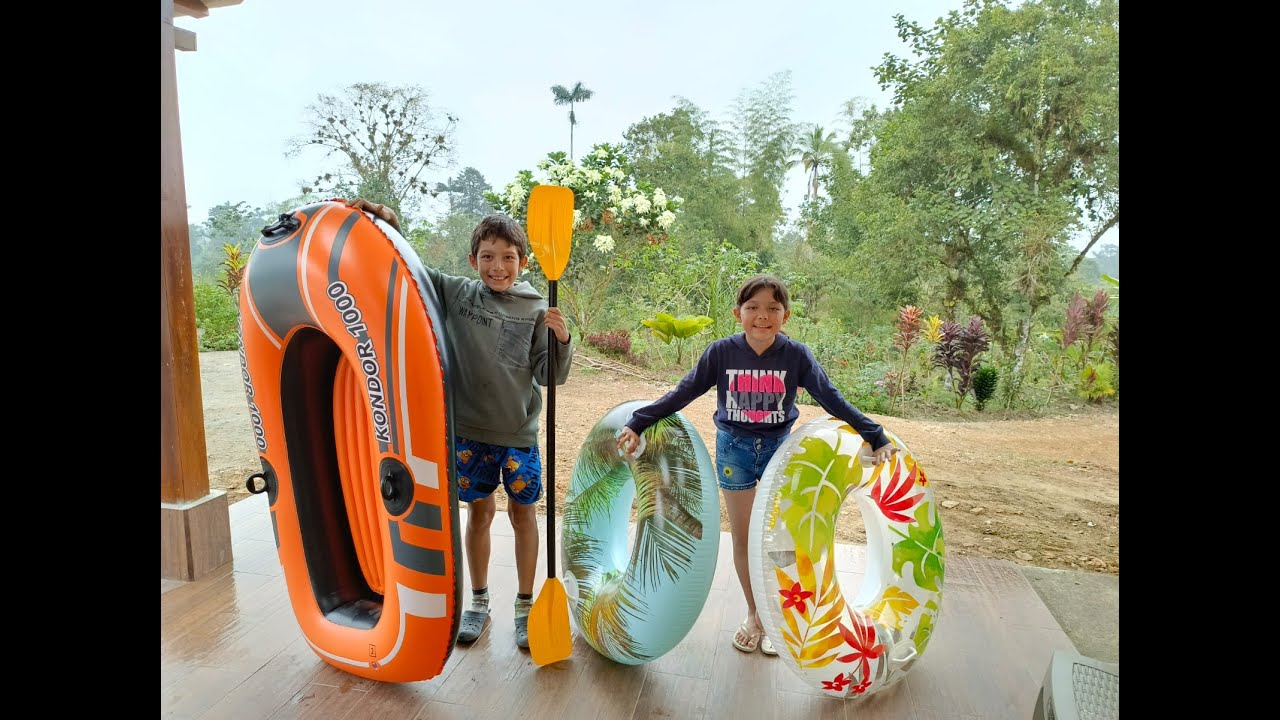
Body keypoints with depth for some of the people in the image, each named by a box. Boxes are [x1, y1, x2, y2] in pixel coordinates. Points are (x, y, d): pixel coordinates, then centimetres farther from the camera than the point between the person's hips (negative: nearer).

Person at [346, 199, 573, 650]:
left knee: (522, 514, 11)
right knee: (479, 513, 14)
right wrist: (388, 224, -10)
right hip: (468, 430, 1)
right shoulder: (454, 293, -1)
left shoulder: (536, 311, -6)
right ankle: (479, 603, 33)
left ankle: (525, 606, 28)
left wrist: (561, 340, -25)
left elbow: (550, 376, -7)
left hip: (519, 432, -1)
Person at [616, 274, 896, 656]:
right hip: (734, 448, 0)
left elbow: (833, 400, -9)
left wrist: (876, 436, -14)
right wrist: (637, 423, -12)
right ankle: (754, 614, 31)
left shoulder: (796, 355, -13)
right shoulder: (722, 352, -13)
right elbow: (682, 394, -8)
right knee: (743, 538, 10)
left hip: (779, 447, 0)